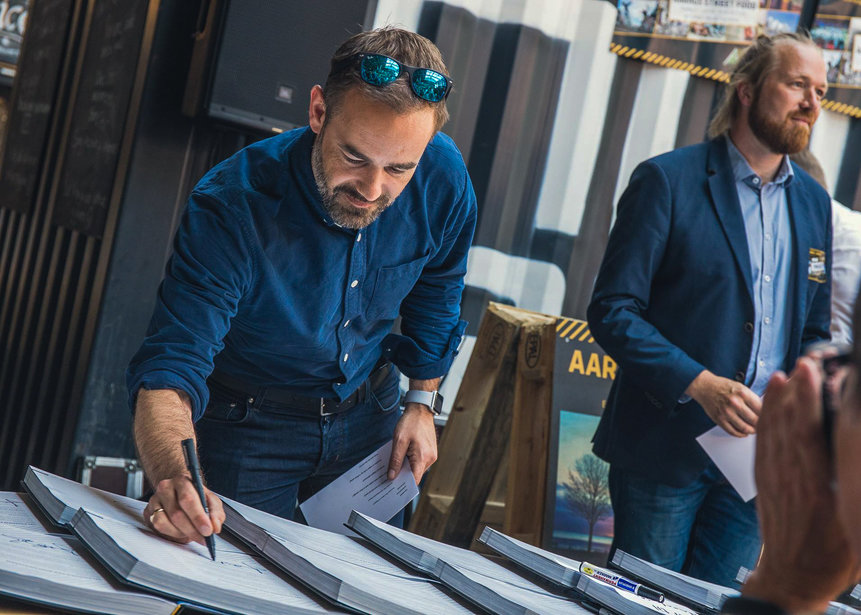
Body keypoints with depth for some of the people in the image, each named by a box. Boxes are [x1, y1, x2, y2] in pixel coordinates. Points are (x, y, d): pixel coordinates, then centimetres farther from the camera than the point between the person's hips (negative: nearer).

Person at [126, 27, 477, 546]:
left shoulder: (444, 178, -21)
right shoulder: (232, 206, -34)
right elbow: (169, 366, -38)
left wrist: (423, 401, 6)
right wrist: (175, 473, -57)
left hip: (367, 412, 4)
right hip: (247, 421, -4)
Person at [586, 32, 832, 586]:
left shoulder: (815, 204, 10)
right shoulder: (667, 180, -8)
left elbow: (813, 333, 16)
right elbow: (612, 310, -12)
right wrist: (699, 384, -23)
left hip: (756, 458, 5)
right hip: (666, 451, -5)